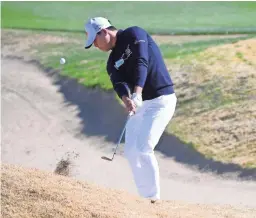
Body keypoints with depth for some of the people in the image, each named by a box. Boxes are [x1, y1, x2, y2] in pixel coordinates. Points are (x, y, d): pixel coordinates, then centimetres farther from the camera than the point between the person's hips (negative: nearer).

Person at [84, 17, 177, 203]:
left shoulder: (134, 34, -10)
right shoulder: (113, 62, 10)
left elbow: (141, 63, -26)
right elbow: (119, 83, -10)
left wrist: (137, 94, -40)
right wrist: (126, 100, -34)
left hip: (161, 100, -9)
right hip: (140, 103, 9)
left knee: (143, 149, -17)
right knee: (131, 151, 8)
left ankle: (154, 199, -8)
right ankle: (145, 197, 18)